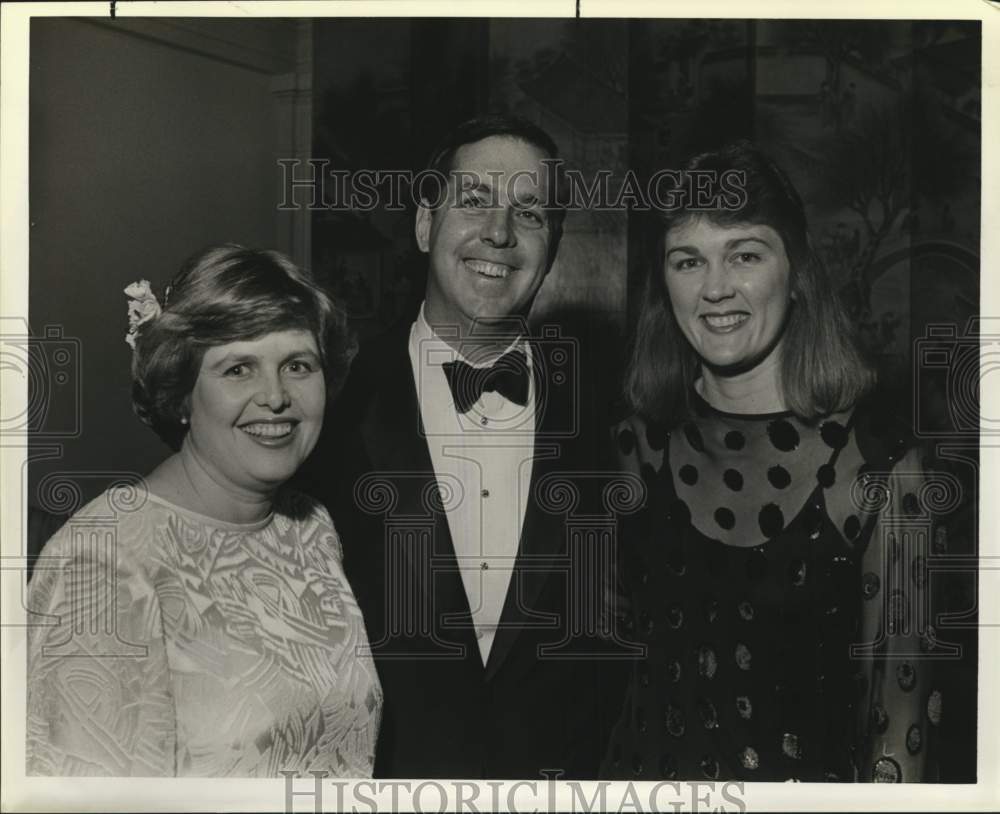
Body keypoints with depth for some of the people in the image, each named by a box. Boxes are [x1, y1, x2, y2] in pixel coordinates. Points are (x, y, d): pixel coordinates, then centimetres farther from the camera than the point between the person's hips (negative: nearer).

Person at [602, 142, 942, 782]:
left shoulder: (874, 458, -17)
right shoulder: (643, 442, -5)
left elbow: (901, 701, -12)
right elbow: (613, 646, 6)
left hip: (807, 769, -3)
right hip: (645, 767, 3)